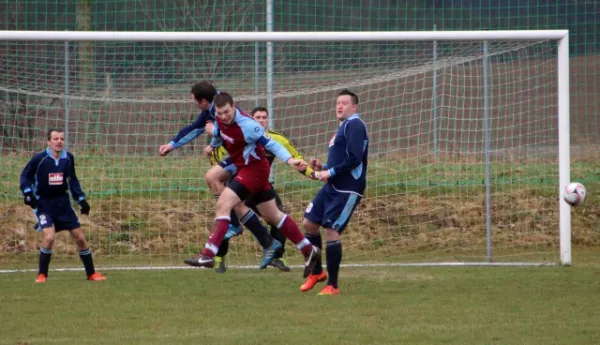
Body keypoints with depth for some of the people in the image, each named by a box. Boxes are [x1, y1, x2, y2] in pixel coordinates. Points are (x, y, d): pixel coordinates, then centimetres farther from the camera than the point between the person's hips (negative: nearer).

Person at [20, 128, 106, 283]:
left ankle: (91, 273, 18)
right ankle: (42, 275, -5)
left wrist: (81, 199, 6)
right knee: (49, 236, -23)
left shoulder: (68, 158, -2)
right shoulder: (39, 159, -14)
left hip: (62, 202, 4)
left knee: (80, 237, 4)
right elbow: (25, 176, -3)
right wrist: (28, 193, -19)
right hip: (43, 203, -4)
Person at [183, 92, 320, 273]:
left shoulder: (246, 125, -28)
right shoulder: (220, 119, -5)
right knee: (273, 215, 17)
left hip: (254, 170, -9)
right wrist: (213, 145, 39)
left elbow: (270, 144, -27)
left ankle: (208, 254, -20)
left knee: (222, 205, -19)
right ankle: (308, 250, 28)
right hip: (243, 168, 9)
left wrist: (289, 160, -41)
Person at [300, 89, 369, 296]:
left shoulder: (354, 125, -11)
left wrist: (330, 172, -18)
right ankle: (316, 272, 26)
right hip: (332, 187, 10)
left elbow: (354, 159, -23)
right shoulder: (343, 127, 19)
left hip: (347, 190, -10)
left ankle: (332, 285, -4)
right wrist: (322, 167, 11)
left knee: (331, 231, -12)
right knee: (309, 223, 11)